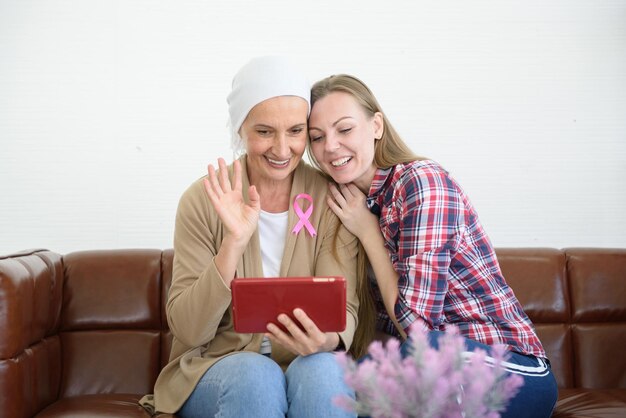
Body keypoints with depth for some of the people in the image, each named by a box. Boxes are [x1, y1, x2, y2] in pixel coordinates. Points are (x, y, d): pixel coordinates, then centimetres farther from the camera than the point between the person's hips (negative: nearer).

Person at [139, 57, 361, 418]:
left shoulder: (331, 199, -4)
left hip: (306, 364, 0)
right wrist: (233, 244, -25)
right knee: (255, 376, -32)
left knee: (321, 370, -32)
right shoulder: (204, 199, -6)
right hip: (216, 366, 0)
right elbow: (188, 330, -10)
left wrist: (327, 338, -33)